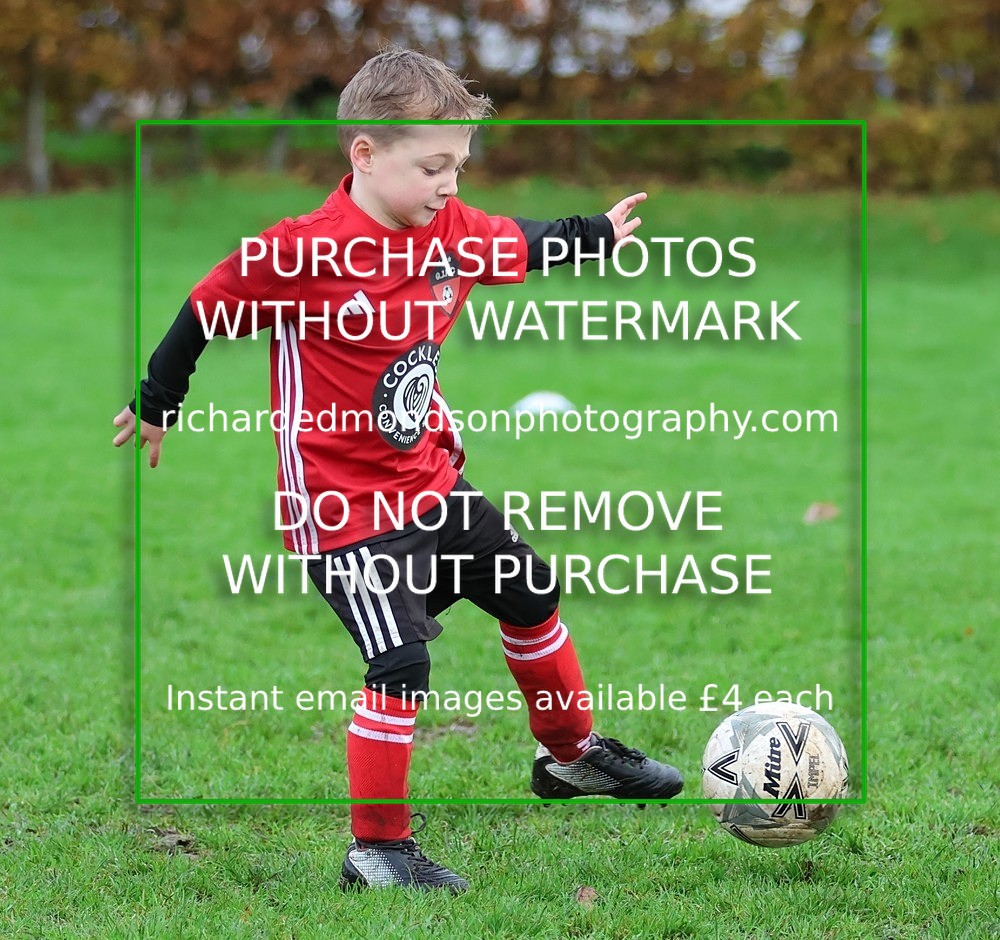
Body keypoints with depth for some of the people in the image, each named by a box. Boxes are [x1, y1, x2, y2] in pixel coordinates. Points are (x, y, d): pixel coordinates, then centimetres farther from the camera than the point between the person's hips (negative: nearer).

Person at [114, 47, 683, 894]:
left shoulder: (451, 231, -4)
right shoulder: (301, 254, -24)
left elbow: (523, 247, 19)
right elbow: (206, 310, -9)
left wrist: (598, 236, 33)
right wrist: (157, 404, 5)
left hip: (431, 478, 8)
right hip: (345, 504, -8)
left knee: (530, 596, 20)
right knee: (401, 663, -15)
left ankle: (573, 754, 43)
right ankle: (377, 850, -1)